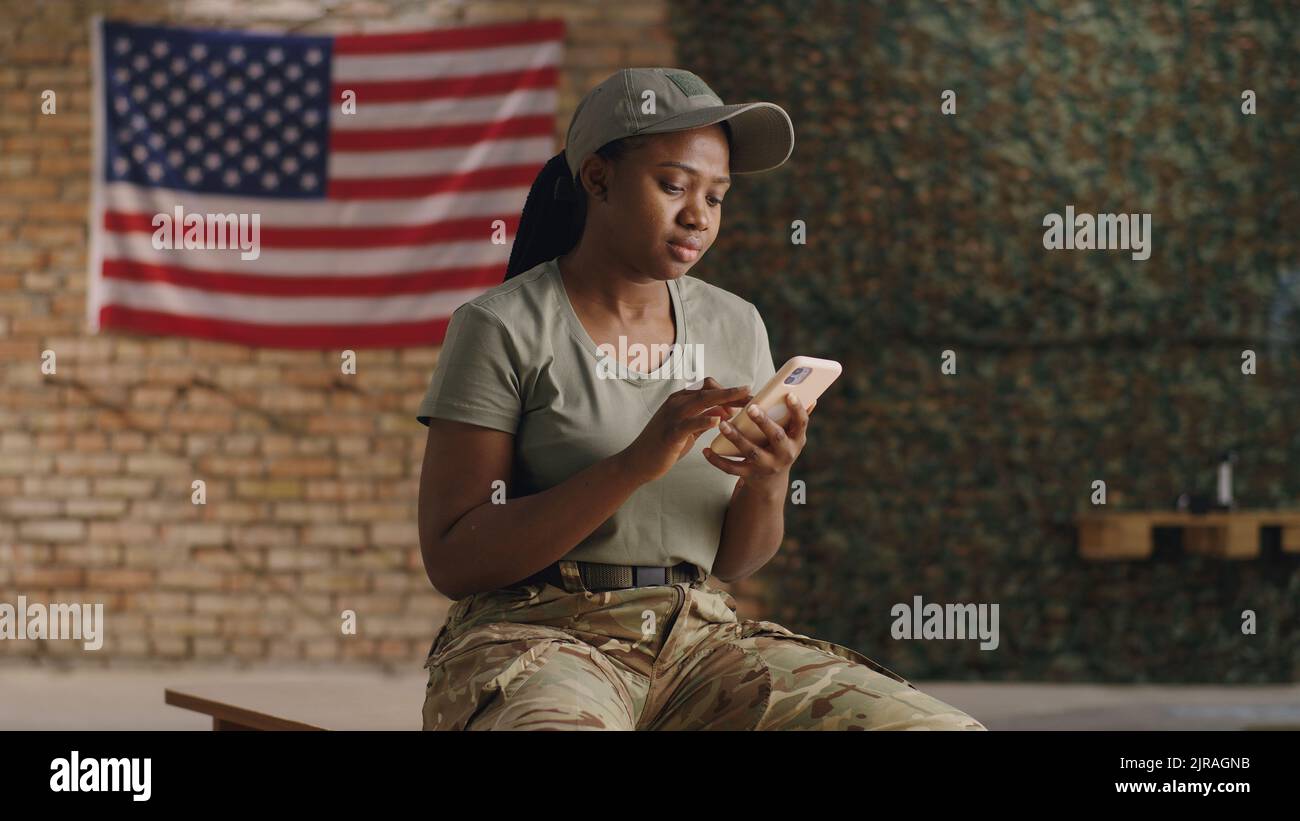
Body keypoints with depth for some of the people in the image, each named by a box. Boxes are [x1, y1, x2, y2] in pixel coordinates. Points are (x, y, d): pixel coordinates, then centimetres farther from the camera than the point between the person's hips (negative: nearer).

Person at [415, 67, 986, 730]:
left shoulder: (735, 327, 13)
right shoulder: (500, 327, -3)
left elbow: (733, 559, 15)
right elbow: (451, 561, -9)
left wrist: (767, 479, -8)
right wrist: (635, 464, -19)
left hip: (698, 637, 6)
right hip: (536, 636, -6)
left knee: (942, 728, -17)